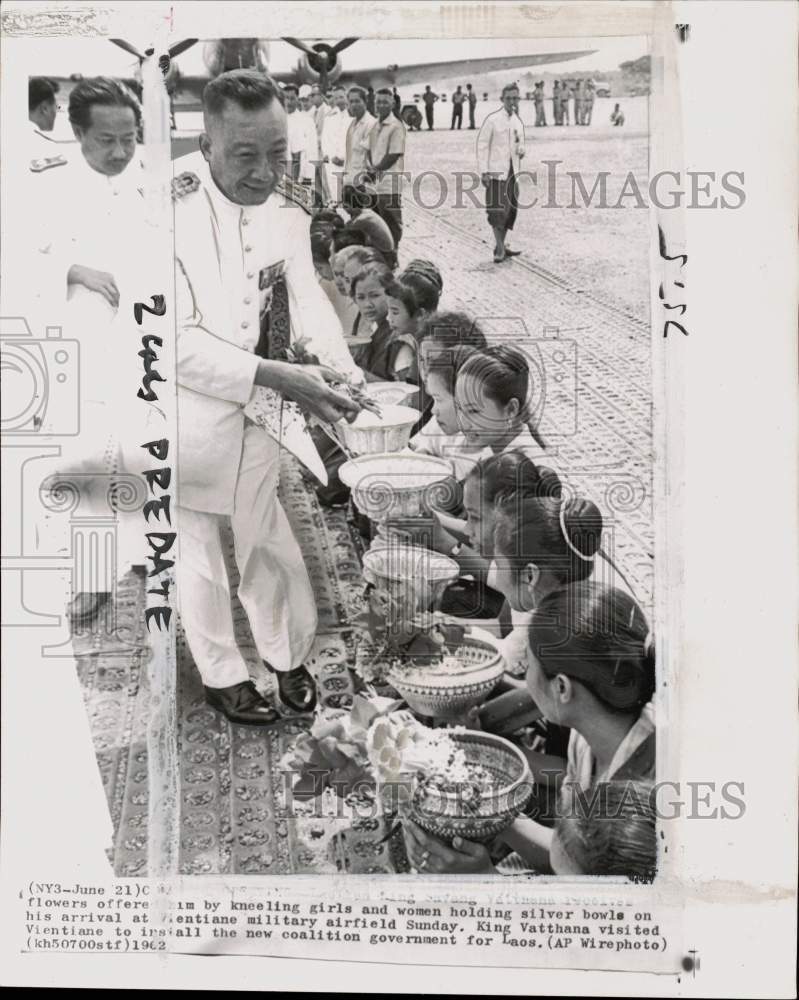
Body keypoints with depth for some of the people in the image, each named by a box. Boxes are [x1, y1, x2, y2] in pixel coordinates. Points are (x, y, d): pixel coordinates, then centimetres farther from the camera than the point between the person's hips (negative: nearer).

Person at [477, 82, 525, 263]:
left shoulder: (518, 122, 12)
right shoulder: (492, 120, -7)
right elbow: (482, 145, -8)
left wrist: (521, 150, -2)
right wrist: (483, 171, -13)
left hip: (512, 171, 7)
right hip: (496, 171, -7)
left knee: (510, 210, 8)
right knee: (497, 209, -10)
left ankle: (501, 247, 18)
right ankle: (499, 249, -5)